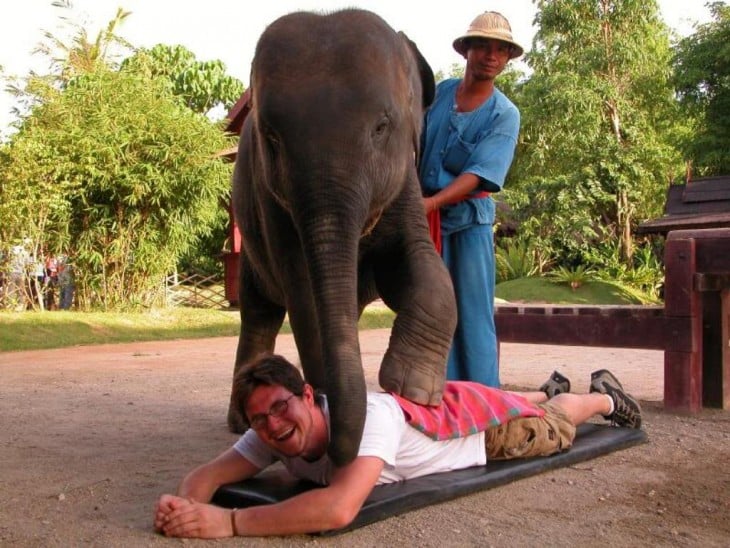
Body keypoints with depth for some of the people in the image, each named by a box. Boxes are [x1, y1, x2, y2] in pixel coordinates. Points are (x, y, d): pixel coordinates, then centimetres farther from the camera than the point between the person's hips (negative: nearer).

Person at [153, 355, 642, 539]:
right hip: (428, 406, 6)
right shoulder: (271, 433, -29)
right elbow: (210, 473, -30)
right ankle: (550, 390, 69)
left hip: (474, 415, -5)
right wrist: (184, 505, -53)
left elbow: (338, 509, -62)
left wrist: (228, 522, -64)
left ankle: (603, 396, 56)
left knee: (552, 426, 27)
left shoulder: (366, 414, -50)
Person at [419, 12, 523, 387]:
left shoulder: (504, 114, -7)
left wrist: (428, 203, -27)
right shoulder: (440, 92, 5)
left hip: (468, 218, -3)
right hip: (424, 217, 3)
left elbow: (477, 175, -17)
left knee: (473, 311, -3)